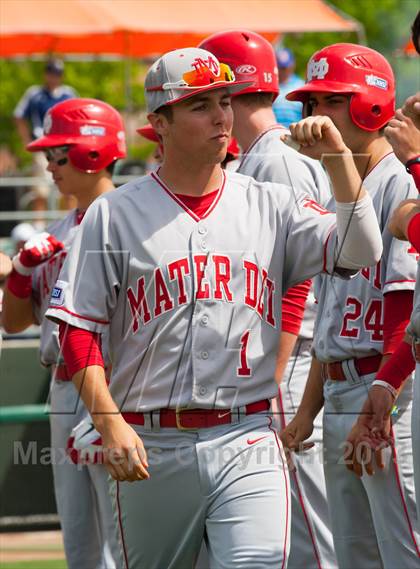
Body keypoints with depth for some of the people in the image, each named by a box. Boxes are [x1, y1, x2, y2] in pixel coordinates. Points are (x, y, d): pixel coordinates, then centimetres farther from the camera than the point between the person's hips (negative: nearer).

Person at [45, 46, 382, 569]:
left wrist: (339, 159, -10)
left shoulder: (270, 207, 9)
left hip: (248, 443, 0)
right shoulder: (113, 215, 3)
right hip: (150, 447, 0)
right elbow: (78, 330, -1)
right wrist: (111, 425, -12)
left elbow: (358, 252, -2)